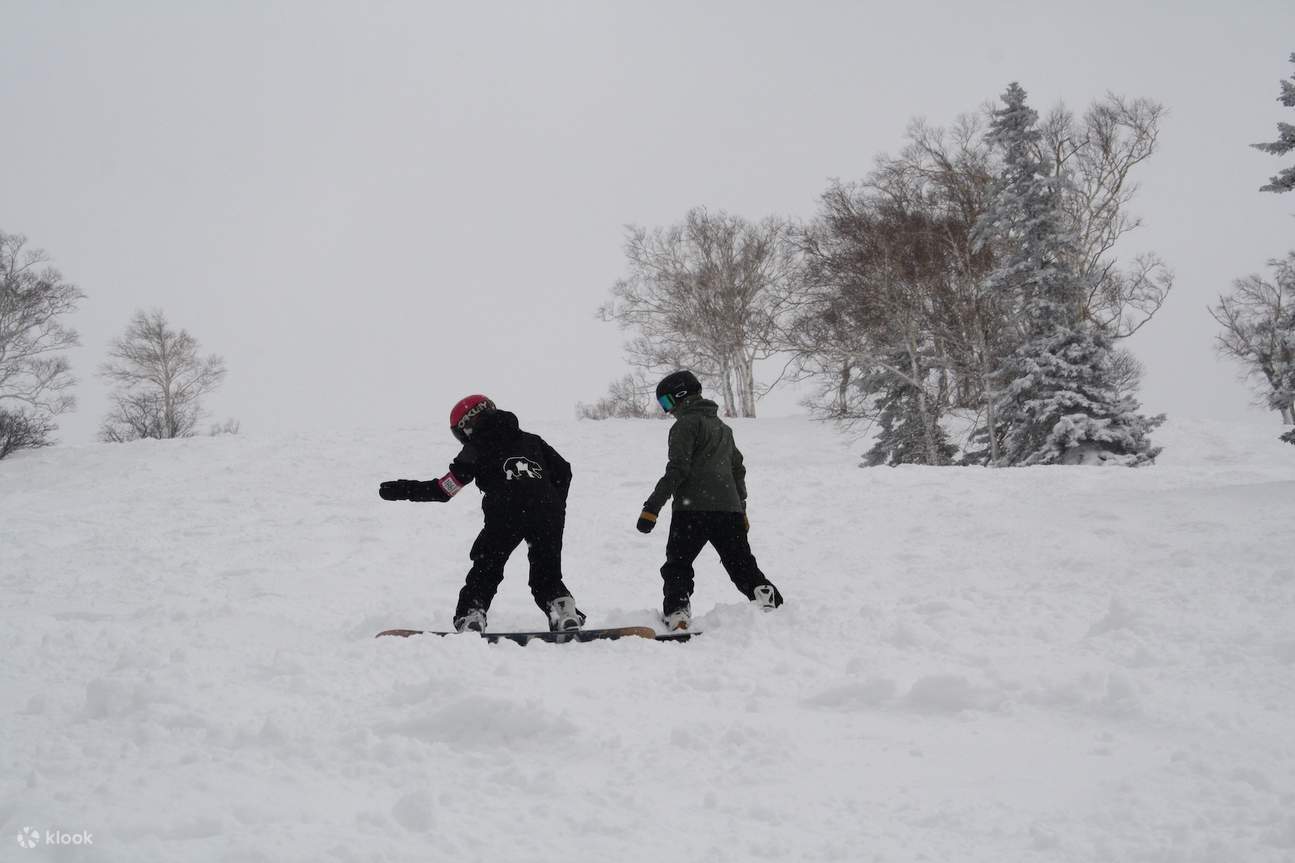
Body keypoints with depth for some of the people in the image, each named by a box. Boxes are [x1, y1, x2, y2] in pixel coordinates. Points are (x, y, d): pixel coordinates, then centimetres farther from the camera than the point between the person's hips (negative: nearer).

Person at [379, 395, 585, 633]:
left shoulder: (475, 448, 16)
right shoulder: (531, 440, 28)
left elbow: (443, 490, 11)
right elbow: (563, 470, 22)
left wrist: (402, 490, 20)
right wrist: (556, 508, 29)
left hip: (505, 514, -3)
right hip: (547, 511, 3)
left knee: (485, 572, 12)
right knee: (547, 577, 16)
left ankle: (470, 620, -3)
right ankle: (568, 617, -3)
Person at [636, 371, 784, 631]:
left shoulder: (686, 424, -4)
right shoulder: (723, 426, 22)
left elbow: (677, 470, -14)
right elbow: (738, 469, 27)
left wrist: (652, 507, -16)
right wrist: (741, 510, 34)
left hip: (693, 509, -7)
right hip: (730, 509, 7)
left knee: (677, 565, 2)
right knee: (743, 565, 12)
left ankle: (677, 615, -12)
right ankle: (774, 605, 1)